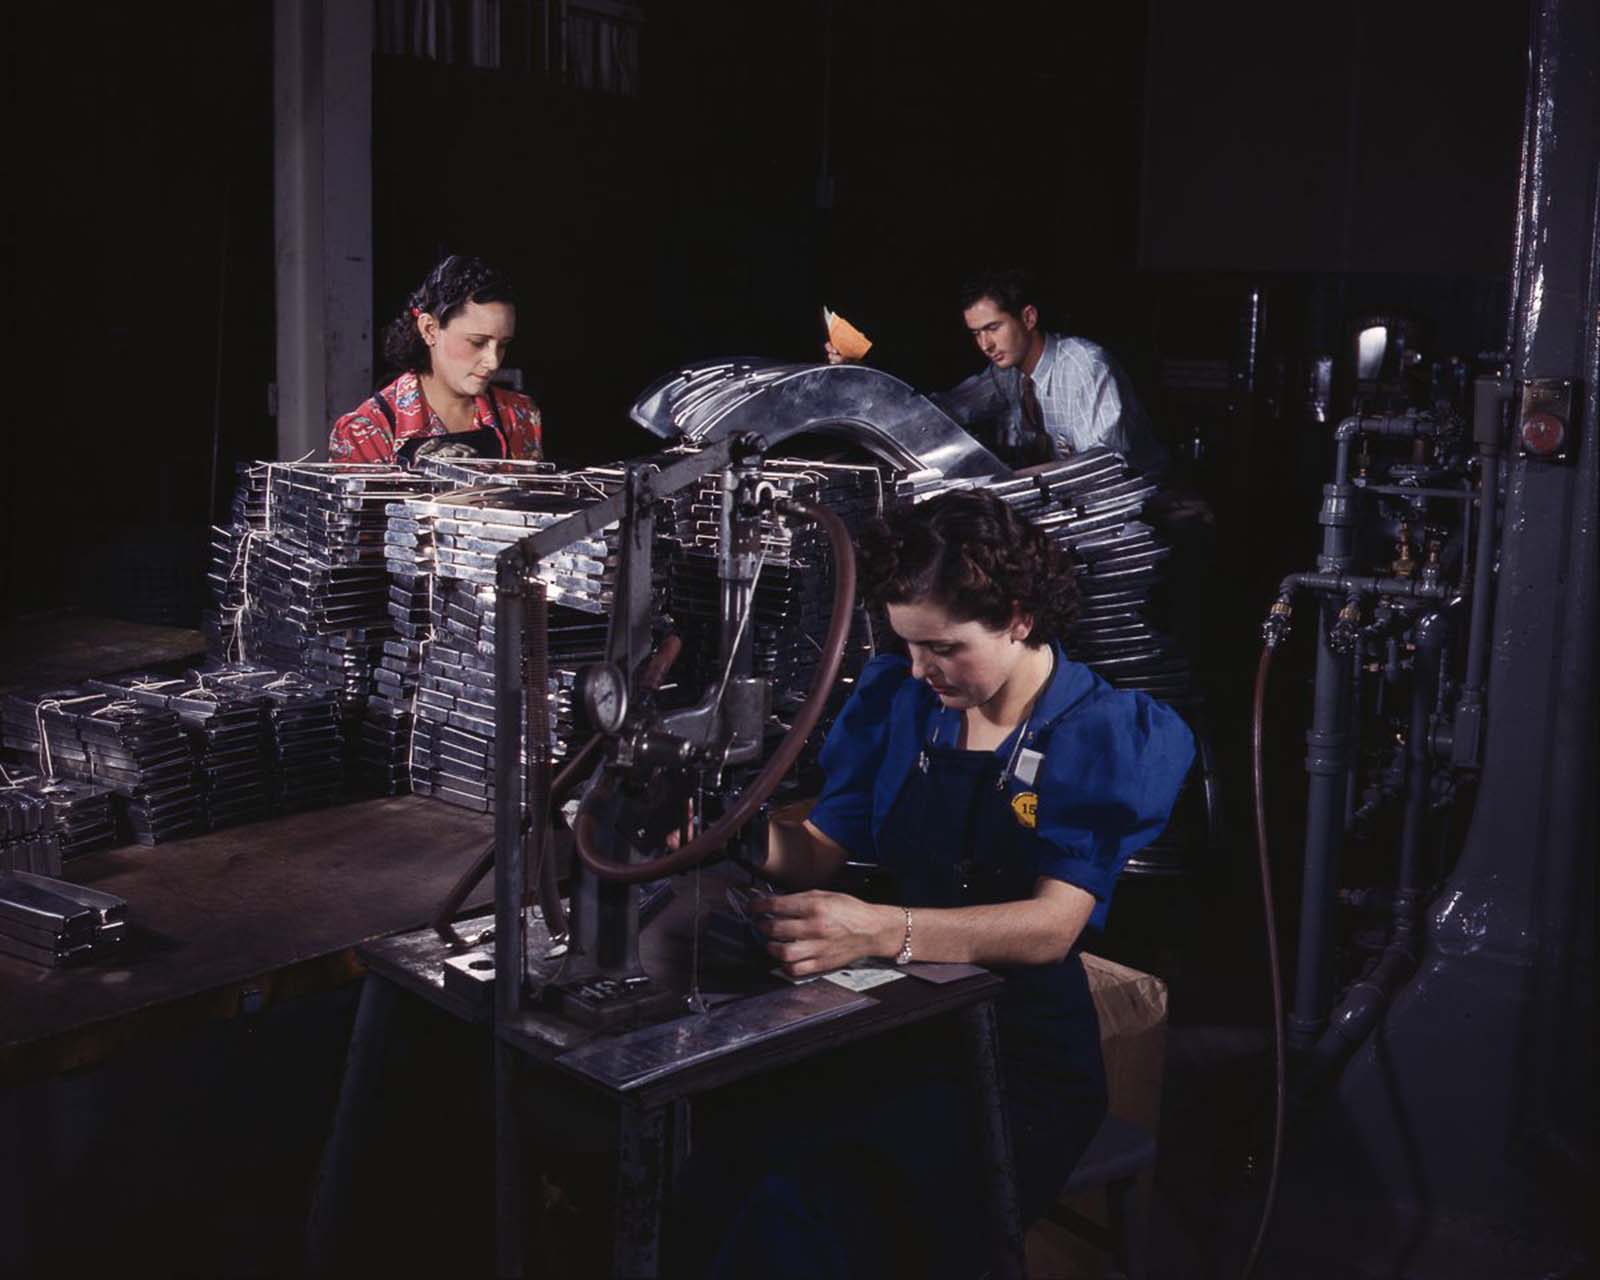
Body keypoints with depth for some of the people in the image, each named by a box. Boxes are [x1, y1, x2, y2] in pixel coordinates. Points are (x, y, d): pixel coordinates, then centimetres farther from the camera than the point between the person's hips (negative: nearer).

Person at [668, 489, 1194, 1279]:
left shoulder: (1108, 734, -5)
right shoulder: (896, 698, 8)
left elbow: (1052, 925, -17)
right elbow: (819, 848, 10)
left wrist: (881, 931, -33)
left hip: (1023, 1066, -4)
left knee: (804, 1205, -32)